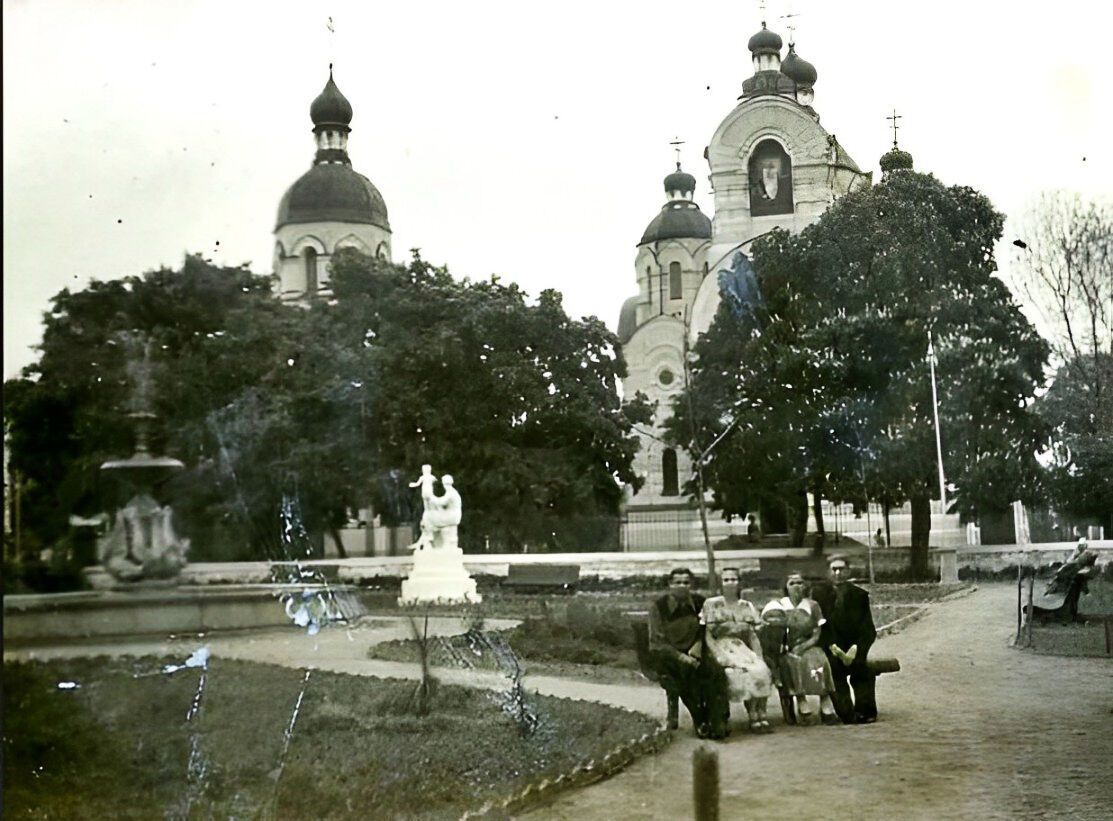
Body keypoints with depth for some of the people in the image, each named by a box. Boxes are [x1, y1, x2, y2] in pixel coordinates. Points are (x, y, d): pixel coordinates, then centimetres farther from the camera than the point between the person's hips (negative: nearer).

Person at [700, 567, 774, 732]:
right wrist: (720, 657, -15)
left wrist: (759, 658, -3)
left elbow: (753, 636, 13)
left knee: (762, 670, -26)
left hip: (743, 649, 3)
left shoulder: (747, 607, 16)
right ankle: (753, 718, -18)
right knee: (742, 673, -31)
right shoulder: (711, 605, 7)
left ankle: (761, 716, -19)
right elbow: (708, 635, 0)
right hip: (722, 648, -3)